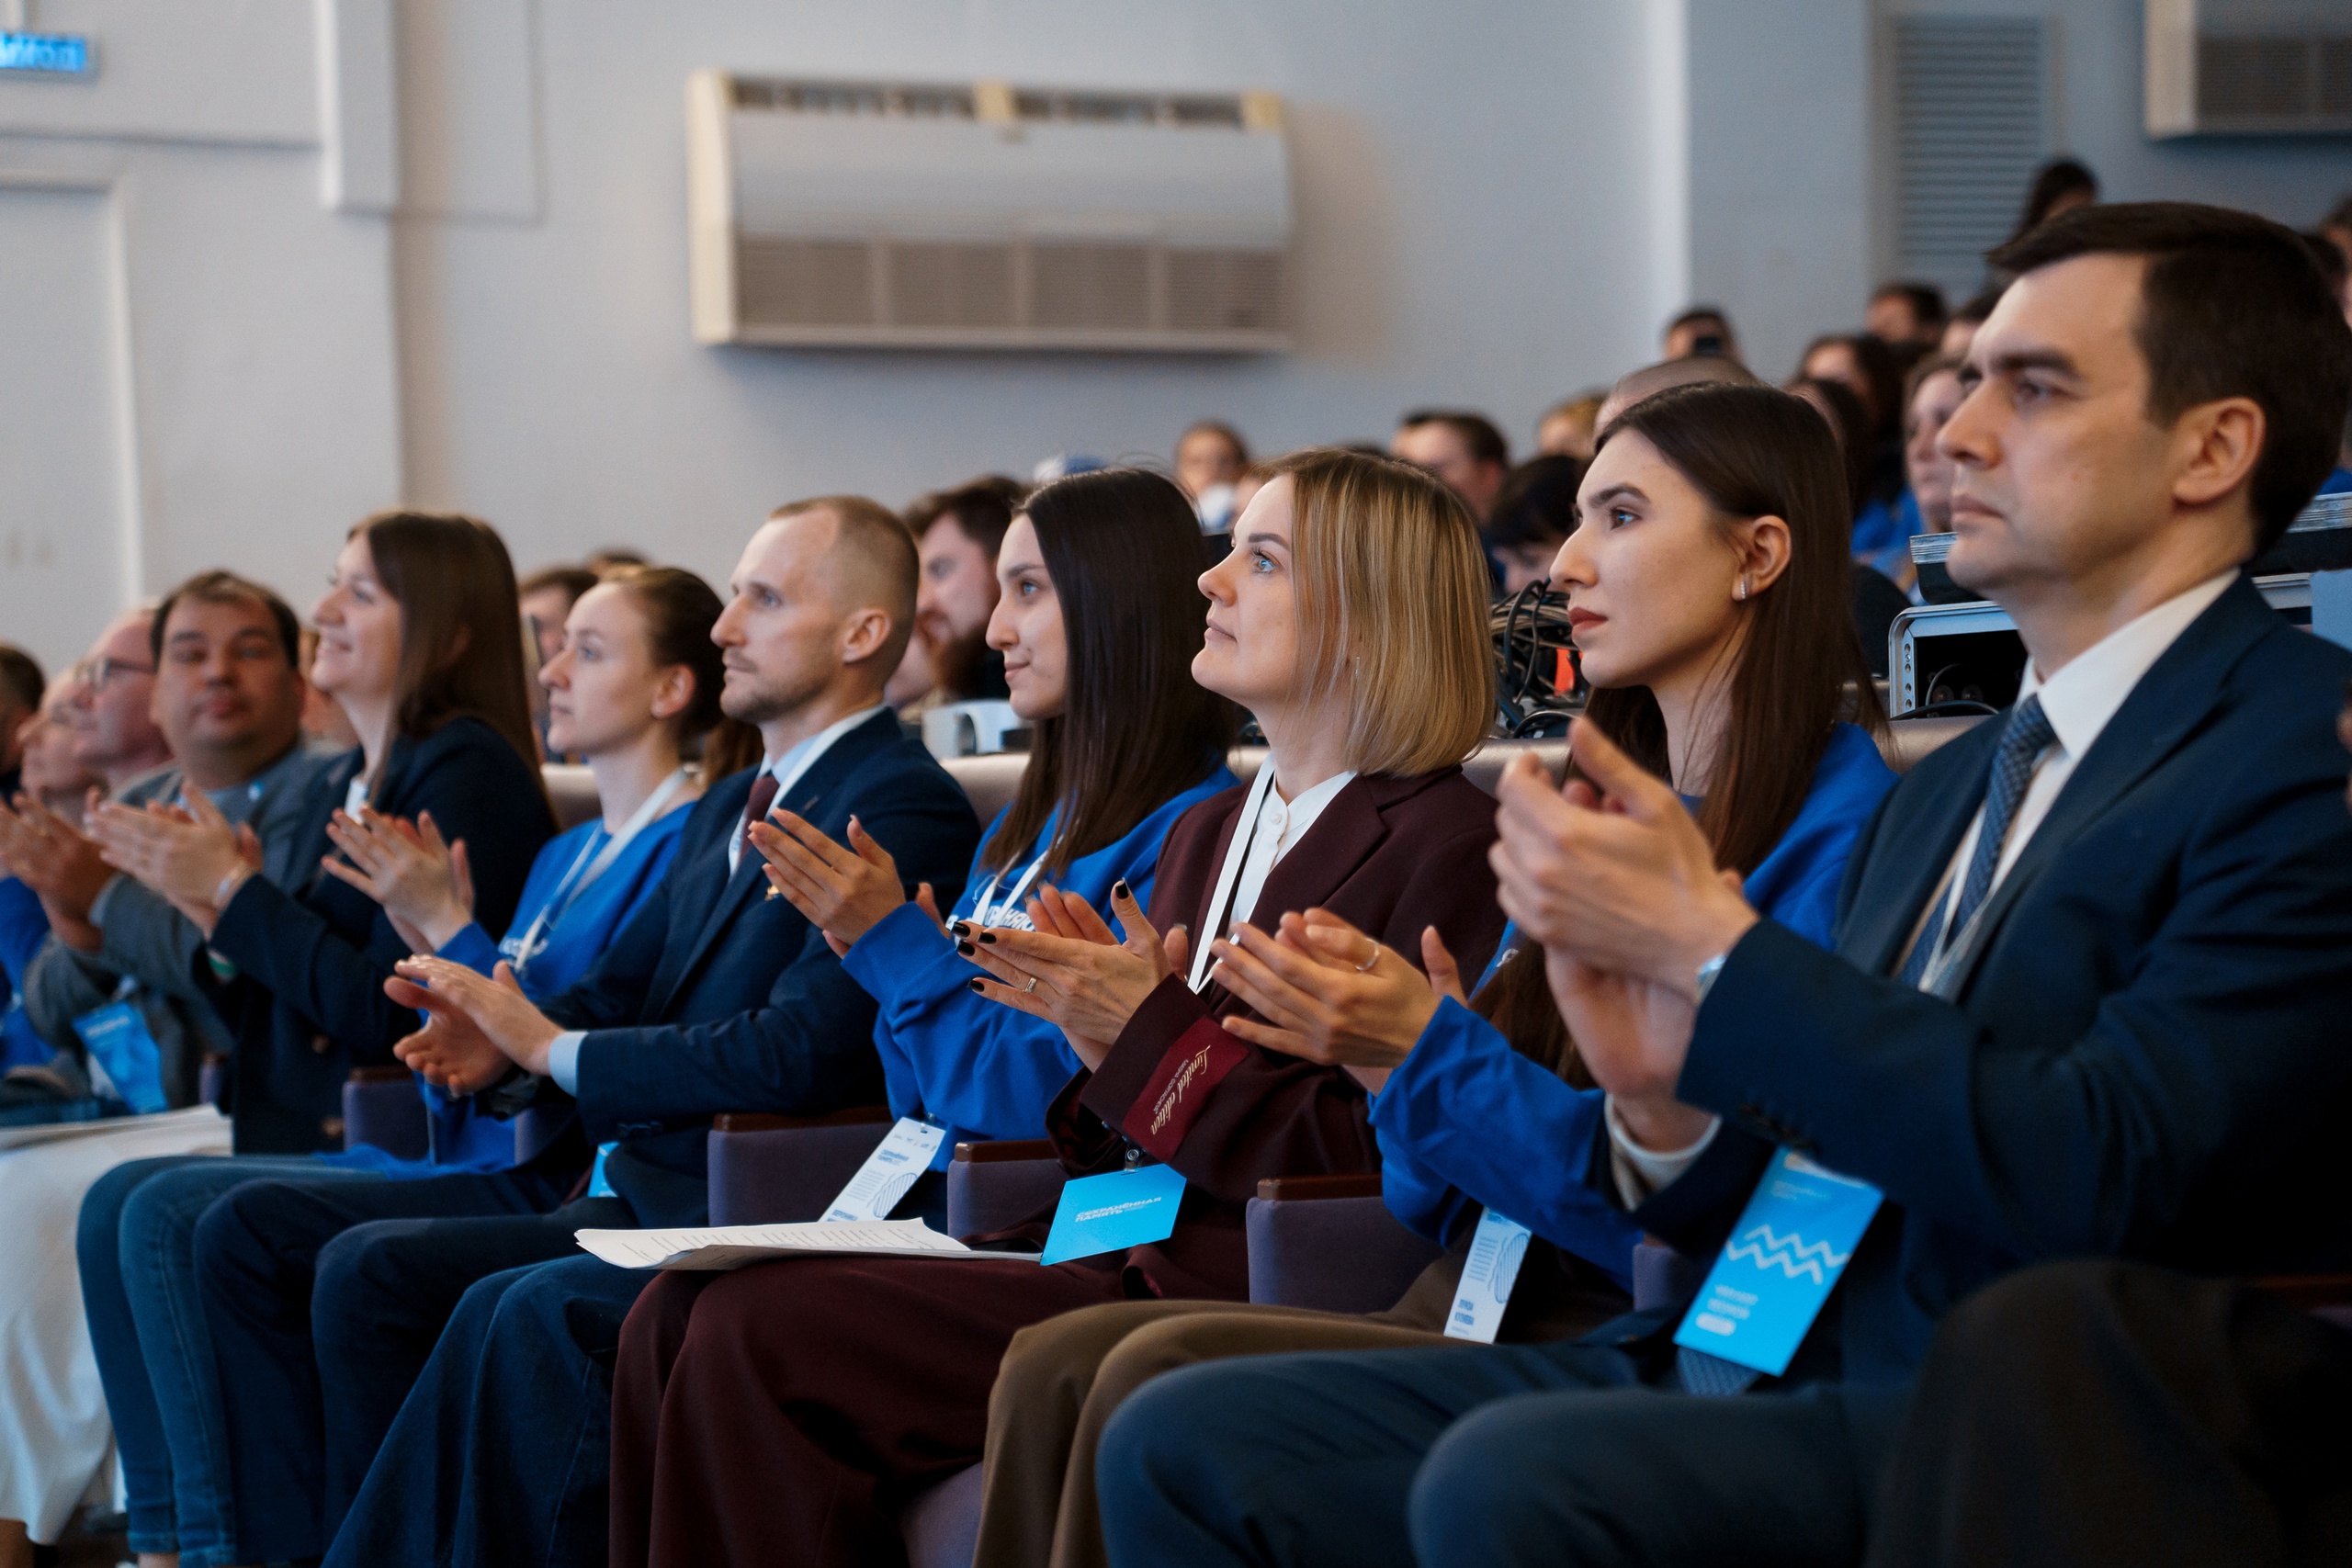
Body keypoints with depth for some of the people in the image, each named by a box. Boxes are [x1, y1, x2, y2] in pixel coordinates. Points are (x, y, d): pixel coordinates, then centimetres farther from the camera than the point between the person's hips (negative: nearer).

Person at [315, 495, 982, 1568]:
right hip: (642, 1201, 9)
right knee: (378, 1270, -5)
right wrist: (503, 1042, -5)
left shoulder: (906, 812, -11)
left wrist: (556, 1048, -12)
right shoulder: (725, 812, 20)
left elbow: (803, 1052, -21)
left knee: (524, 1313, -30)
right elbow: (618, 991, 19)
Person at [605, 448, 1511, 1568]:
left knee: (757, 1335, -20)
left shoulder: (1447, 843, -6)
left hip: (1234, 1305, -9)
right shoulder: (1206, 832, 21)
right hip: (1109, 1264, 9)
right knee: (680, 1318, -8)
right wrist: (1105, 1041, 0)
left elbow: (1398, 1173, -14)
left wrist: (1158, 1043, -13)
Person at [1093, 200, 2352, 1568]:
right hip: (1749, 1364, 9)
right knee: (1183, 1445, -4)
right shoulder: (1952, 787, 21)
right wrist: (1667, 1100, -4)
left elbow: (2101, 1179, -19)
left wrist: (1706, 945, -14)